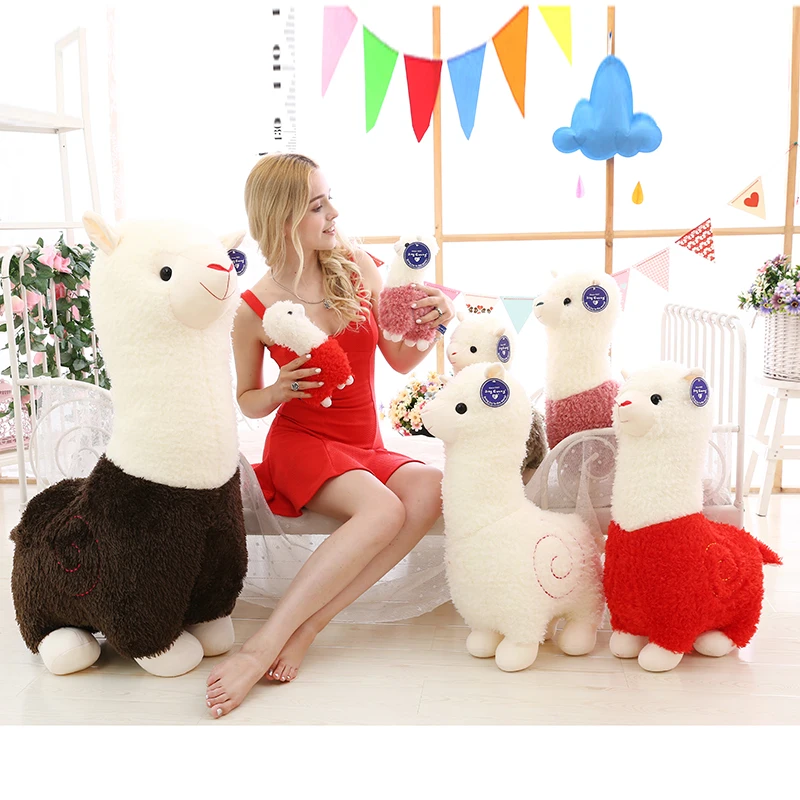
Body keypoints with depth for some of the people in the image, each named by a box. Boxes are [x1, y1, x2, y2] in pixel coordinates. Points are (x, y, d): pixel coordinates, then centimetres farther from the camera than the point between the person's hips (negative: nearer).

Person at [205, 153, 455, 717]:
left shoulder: (358, 268, 1)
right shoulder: (256, 309, -8)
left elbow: (400, 360, 8)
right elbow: (247, 402, 5)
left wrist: (433, 327, -12)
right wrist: (280, 392, -17)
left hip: (366, 448, 5)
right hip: (300, 443, -4)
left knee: (430, 489, -29)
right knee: (384, 509, -34)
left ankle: (307, 625, -26)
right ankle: (263, 645, -28)